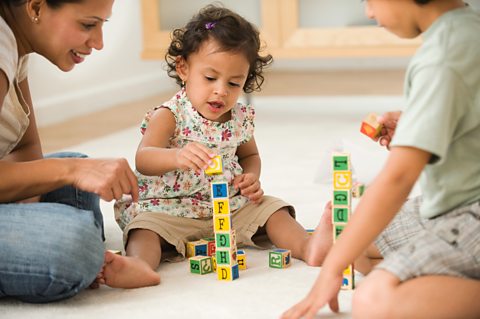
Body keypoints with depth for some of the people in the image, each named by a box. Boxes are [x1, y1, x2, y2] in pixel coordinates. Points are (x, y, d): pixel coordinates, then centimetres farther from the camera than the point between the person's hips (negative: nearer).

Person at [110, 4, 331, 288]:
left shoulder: (241, 118, 5)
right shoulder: (169, 116, -12)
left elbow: (249, 154, 27)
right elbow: (143, 160, -29)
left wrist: (251, 178, 2)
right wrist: (177, 156, -51)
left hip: (231, 207, 5)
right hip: (169, 209, -5)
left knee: (270, 208, -8)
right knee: (146, 224, -31)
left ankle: (308, 246, -22)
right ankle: (139, 265, -57)